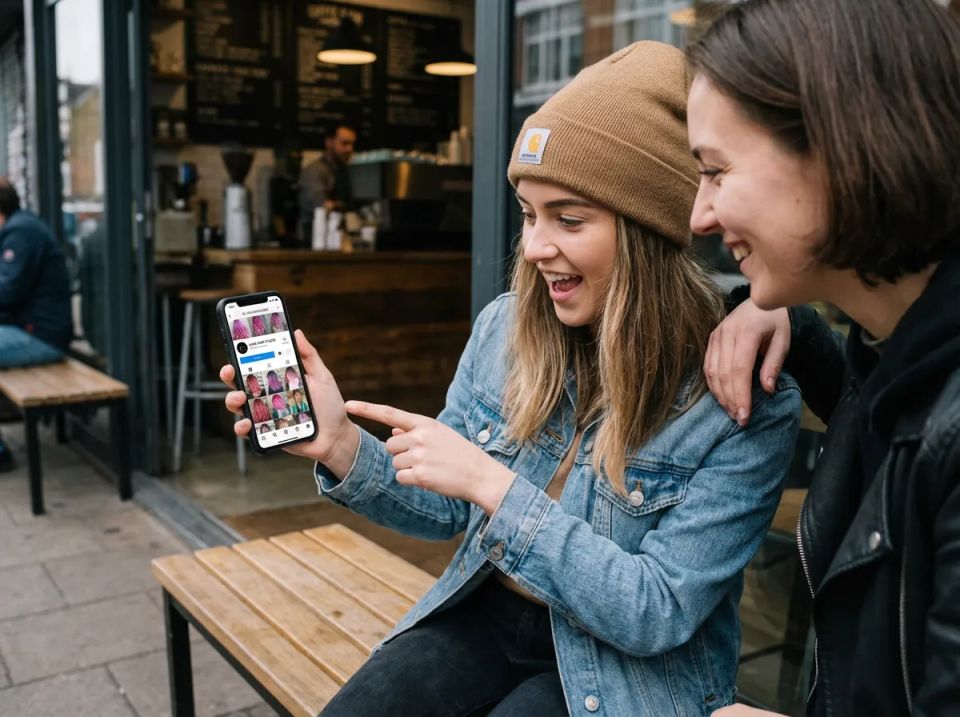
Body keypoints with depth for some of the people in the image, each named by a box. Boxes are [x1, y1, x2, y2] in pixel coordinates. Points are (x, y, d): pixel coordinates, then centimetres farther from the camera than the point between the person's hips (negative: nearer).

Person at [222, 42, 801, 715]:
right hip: (484, 615, 4)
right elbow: (450, 509, 4)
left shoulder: (752, 402, -19)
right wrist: (342, 445, -15)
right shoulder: (504, 327, -5)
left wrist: (491, 482, -28)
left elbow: (658, 616, -20)